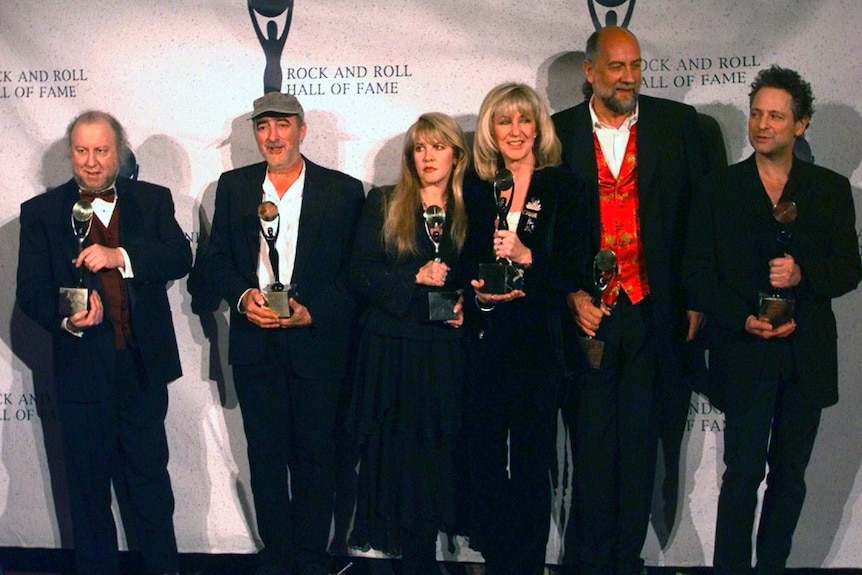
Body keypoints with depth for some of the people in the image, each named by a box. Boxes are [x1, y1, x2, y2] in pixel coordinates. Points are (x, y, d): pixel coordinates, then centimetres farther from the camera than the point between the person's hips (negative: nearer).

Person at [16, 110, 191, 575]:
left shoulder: (153, 201, 5)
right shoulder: (41, 212, 2)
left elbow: (180, 258, -9)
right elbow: (30, 291, -3)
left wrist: (121, 256, -24)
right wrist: (67, 319, -23)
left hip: (143, 363, 1)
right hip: (82, 366, 0)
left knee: (150, 474, 12)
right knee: (88, 480, 12)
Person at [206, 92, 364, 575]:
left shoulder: (343, 190, 0)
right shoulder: (233, 186, 8)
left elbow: (355, 270, -2)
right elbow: (218, 259, 9)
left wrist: (312, 312, -14)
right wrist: (243, 296, -10)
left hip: (317, 341, -2)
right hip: (255, 343, 2)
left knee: (315, 457, 6)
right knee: (266, 454, 9)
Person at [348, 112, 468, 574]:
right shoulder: (383, 203, 6)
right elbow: (360, 273, -2)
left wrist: (467, 304, -6)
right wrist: (416, 277, -13)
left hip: (446, 353, 1)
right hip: (393, 350, -1)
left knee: (435, 458, 1)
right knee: (398, 458, 0)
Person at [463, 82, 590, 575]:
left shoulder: (565, 187, 3)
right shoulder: (476, 190, 9)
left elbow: (575, 268, -3)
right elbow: (464, 267, 10)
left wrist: (527, 257, -18)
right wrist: (479, 296, -9)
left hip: (539, 342, -2)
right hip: (485, 340, 2)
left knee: (532, 462, 2)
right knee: (485, 459, 4)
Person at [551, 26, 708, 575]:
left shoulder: (677, 123, 4)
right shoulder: (559, 132, 2)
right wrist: (571, 294, -6)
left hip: (653, 312, 1)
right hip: (586, 311, -1)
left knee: (640, 442, 8)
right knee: (591, 442, 6)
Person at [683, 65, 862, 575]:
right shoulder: (718, 189, 4)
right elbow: (698, 273, 0)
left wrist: (805, 275, -17)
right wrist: (743, 319, -13)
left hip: (808, 356, 2)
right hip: (745, 355, -2)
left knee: (790, 476, 10)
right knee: (743, 475, -2)